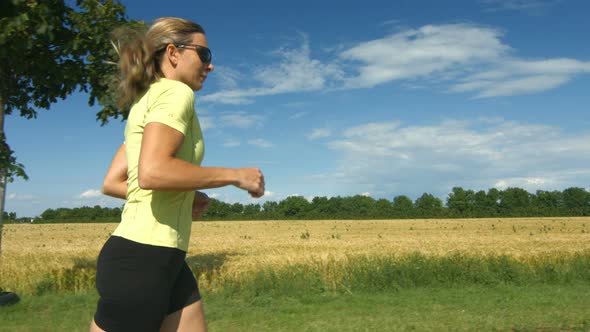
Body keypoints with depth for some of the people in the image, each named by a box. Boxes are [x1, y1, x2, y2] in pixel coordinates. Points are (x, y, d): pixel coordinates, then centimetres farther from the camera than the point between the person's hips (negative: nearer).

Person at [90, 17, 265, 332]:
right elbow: (152, 172, -27)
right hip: (141, 258, -10)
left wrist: (184, 198, 12)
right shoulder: (175, 93, -10)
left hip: (164, 259, 10)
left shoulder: (145, 101, 18)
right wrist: (235, 175, -16)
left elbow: (112, 183, 18)